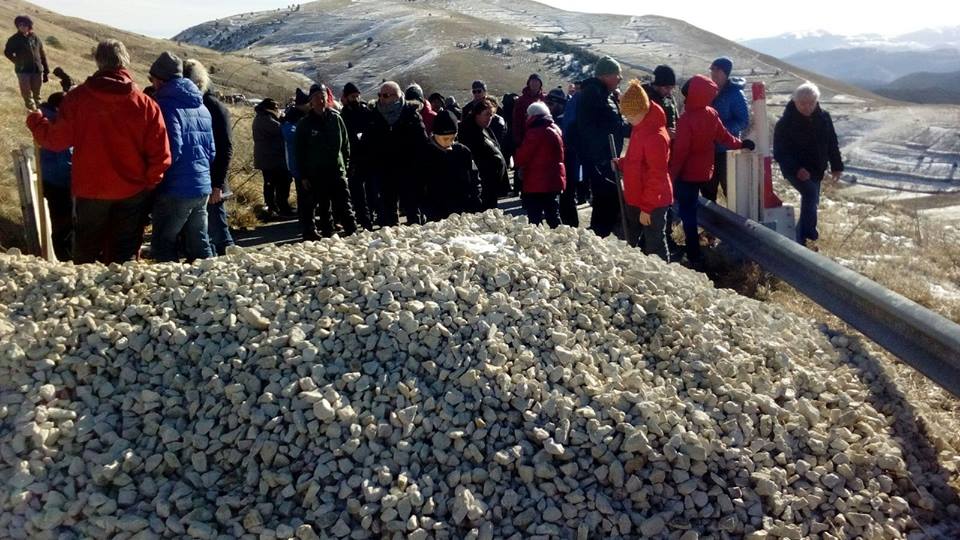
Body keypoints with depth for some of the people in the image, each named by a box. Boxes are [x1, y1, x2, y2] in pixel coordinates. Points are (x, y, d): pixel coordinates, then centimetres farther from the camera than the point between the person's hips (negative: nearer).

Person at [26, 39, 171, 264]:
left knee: (86, 252, 17)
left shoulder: (78, 97, -9)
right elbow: (160, 154, -10)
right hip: (132, 192, 0)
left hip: (89, 189, 0)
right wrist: (148, 184, 6)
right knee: (124, 255, 10)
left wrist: (35, 121, 14)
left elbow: (57, 140, -6)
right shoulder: (146, 104, -8)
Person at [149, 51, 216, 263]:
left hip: (176, 189, -8)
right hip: (202, 187, 8)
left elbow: (171, 150, -19)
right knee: (199, 245, 13)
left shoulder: (167, 105, -11)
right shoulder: (201, 106, 15)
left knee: (163, 245, 2)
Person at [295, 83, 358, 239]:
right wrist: (303, 175, -3)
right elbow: (300, 152, 1)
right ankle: (327, 233, 15)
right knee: (323, 206, 7)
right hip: (315, 173, -1)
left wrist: (345, 164, 3)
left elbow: (346, 144, 10)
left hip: (337, 170, 1)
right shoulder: (305, 124, 0)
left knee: (344, 204, -1)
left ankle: (352, 231, 2)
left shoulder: (336, 118, 4)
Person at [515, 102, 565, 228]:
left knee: (535, 218, -6)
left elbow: (521, 158, -14)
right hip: (554, 180, 8)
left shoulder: (535, 132, -15)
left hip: (537, 183, -8)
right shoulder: (555, 130, 11)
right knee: (553, 217, 15)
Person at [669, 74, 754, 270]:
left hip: (687, 174, -7)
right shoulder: (712, 114, -2)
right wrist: (741, 144, 31)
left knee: (688, 214, -1)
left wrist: (671, 175, -14)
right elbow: (724, 136, 12)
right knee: (696, 209, 24)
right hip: (705, 172, 7)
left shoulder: (686, 119, -23)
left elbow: (680, 151, -21)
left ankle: (694, 258, -1)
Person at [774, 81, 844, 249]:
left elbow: (832, 144, 10)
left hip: (816, 170, 6)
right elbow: (779, 152, -17)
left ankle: (801, 239, 26)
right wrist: (796, 169, -27)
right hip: (795, 170, -6)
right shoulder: (785, 123, -16)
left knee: (811, 202, 12)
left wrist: (836, 166, 9)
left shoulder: (824, 118, -1)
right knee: (811, 193, -26)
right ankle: (810, 234, -16)